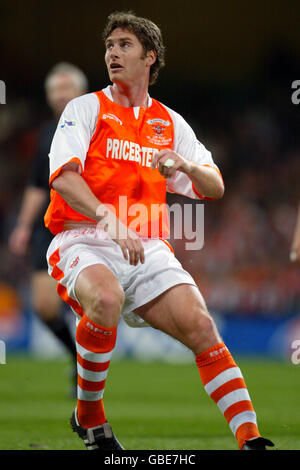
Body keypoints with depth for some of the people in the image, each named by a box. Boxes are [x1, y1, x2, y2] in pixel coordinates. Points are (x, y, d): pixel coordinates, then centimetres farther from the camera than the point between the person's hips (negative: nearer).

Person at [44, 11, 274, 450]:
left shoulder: (171, 123, 18)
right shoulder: (86, 108, 6)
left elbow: (214, 188, 15)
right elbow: (63, 177, -11)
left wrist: (186, 165, -9)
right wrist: (109, 218, -28)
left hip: (148, 248, 4)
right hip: (83, 242, -4)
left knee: (200, 326, -18)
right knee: (106, 299, -36)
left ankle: (250, 438, -21)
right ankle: (88, 415, -14)